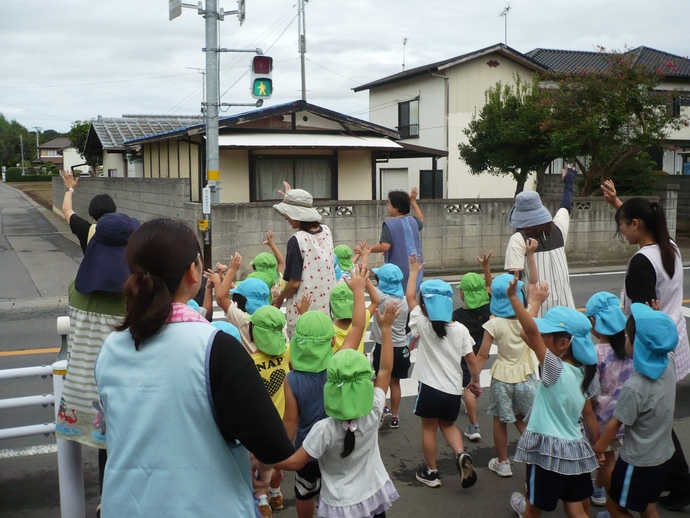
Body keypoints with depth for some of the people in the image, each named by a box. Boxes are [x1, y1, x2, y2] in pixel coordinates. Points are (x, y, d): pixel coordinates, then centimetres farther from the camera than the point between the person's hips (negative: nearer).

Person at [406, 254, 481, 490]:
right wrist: (475, 381, 14)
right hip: (453, 389, 3)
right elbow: (471, 359, -1)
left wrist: (414, 271, 10)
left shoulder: (423, 324, -12)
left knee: (429, 428, 14)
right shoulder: (460, 329, -6)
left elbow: (409, 297, 0)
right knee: (448, 425, 24)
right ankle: (461, 454, 0)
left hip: (430, 387, -3)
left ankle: (431, 472, 23)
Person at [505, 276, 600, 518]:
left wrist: (514, 298, -35)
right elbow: (589, 415, 10)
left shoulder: (555, 370, -22)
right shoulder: (585, 374, 2)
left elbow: (531, 332, -35)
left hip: (548, 450, -7)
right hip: (576, 449, 7)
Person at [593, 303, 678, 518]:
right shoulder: (669, 366, -12)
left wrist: (597, 450, -4)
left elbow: (615, 425, -18)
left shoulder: (634, 387, -30)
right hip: (662, 455, 7)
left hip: (637, 462, -7)